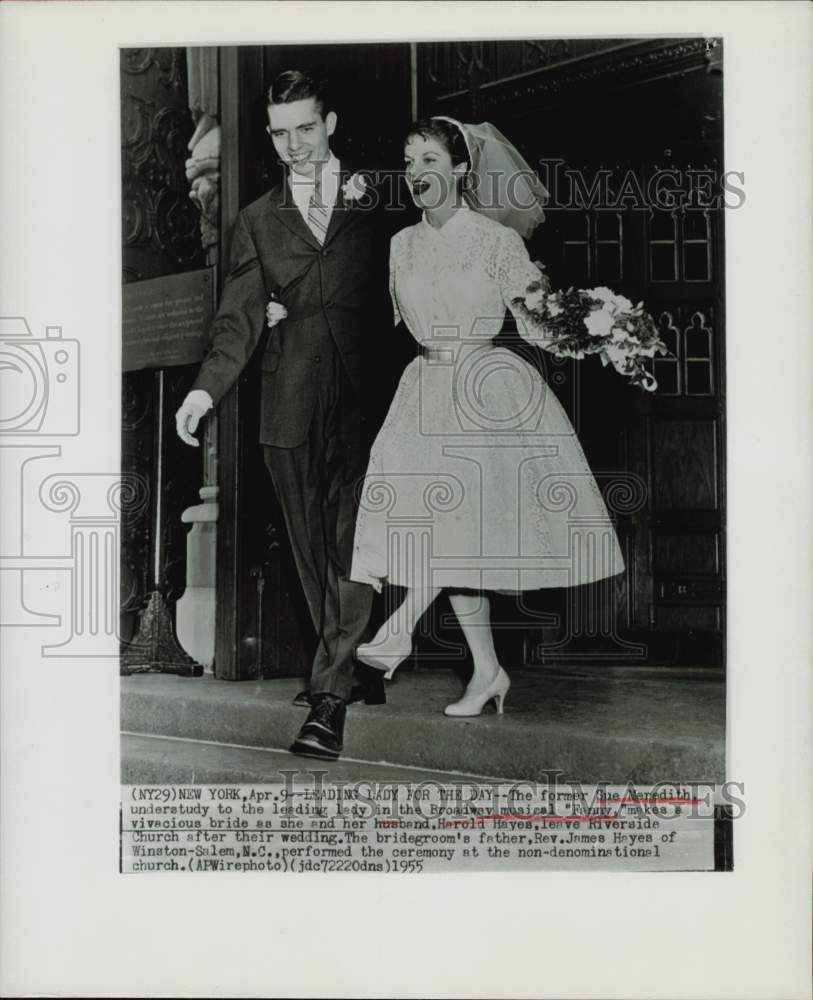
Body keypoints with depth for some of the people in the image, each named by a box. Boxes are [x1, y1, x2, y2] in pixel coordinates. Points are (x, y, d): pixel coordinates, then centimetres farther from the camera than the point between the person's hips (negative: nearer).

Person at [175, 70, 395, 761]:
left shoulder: (373, 198, 12)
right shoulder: (259, 220, 15)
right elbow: (240, 317, 6)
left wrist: (293, 311, 2)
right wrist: (206, 388, -10)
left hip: (364, 396, -2)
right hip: (292, 403, 2)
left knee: (352, 544, -9)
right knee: (312, 547, 7)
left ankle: (331, 695, -7)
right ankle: (353, 669, 22)